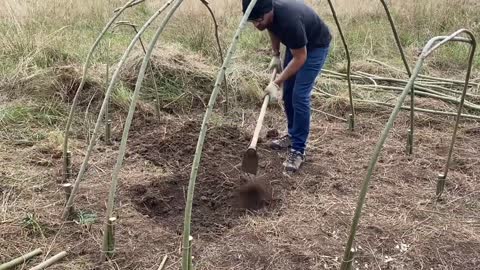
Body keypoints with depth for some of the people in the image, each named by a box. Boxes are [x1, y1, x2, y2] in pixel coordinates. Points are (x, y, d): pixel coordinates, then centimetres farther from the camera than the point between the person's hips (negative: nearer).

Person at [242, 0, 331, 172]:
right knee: (288, 93, 9)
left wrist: (276, 83, -29)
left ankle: (298, 150, -8)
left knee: (299, 96, -15)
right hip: (295, 43, 8)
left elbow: (300, 58, -29)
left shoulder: (289, 19, -40)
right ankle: (293, 135, 28)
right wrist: (275, 54, 1)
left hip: (316, 46, -7)